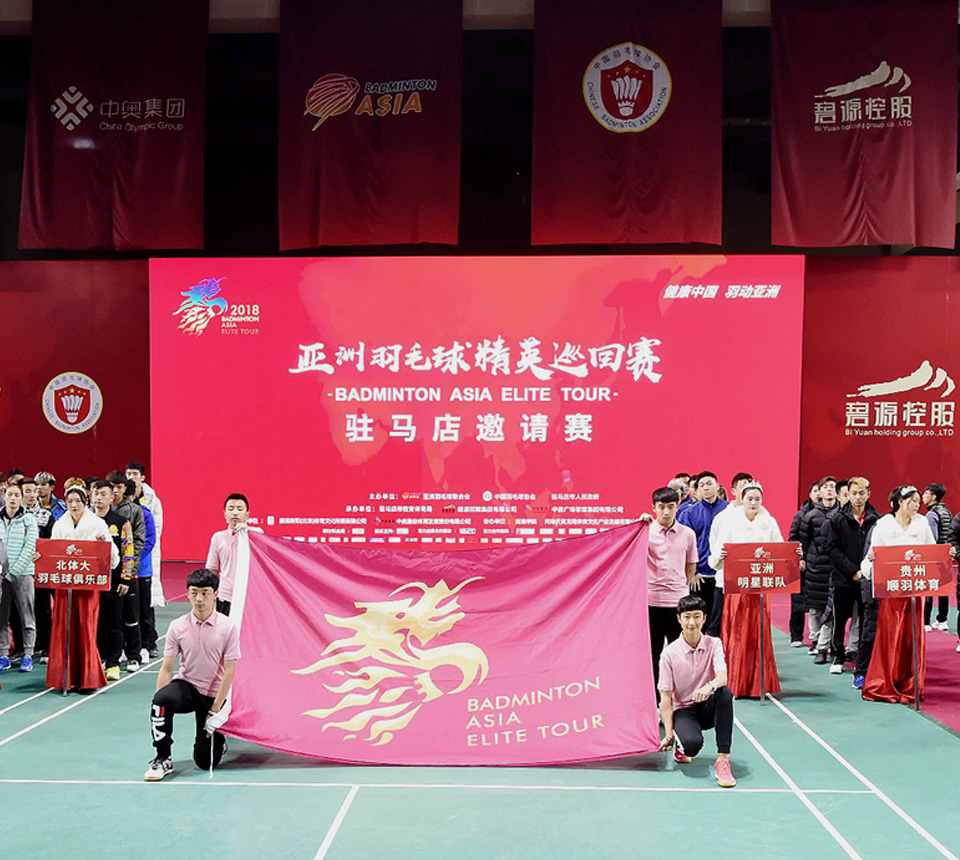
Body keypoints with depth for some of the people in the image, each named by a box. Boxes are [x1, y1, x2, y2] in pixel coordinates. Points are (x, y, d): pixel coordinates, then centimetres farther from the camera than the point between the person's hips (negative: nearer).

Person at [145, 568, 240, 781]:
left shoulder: (228, 628, -11)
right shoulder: (178, 626, -6)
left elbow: (229, 672, -10)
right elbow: (166, 669, -4)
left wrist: (215, 711, -13)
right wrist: (159, 709, -14)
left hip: (213, 695, -1)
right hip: (186, 685, 1)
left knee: (205, 762, -5)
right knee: (161, 700, -35)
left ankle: (218, 738, 31)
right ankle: (163, 759, -16)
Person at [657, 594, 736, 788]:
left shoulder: (713, 644, -5)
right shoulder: (670, 653, -9)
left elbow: (722, 677, -23)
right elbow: (666, 696, -6)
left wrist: (710, 686, -47)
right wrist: (668, 733, -13)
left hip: (708, 707, 2)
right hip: (683, 709, -2)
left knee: (725, 693, -33)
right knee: (693, 743, -35)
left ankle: (723, 759, -28)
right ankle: (681, 747, 7)